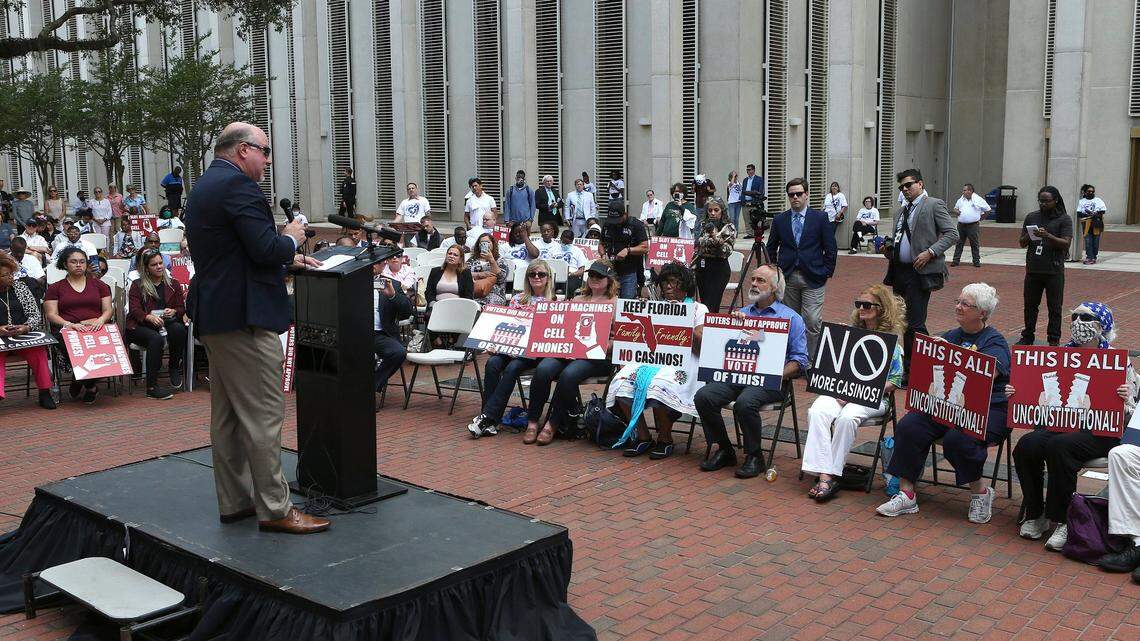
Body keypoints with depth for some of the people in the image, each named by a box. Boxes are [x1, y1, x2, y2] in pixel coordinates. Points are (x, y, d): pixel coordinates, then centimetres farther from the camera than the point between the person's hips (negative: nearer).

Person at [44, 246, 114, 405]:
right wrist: (69, 324, -15)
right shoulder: (55, 288, 17)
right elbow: (51, 314, 5)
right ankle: (90, 387, -17)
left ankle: (80, 381, -10)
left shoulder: (99, 285, 22)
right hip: (68, 331, -1)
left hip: (97, 330, 1)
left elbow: (108, 310, 14)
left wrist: (100, 320, -10)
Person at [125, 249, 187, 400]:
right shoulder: (137, 285, 10)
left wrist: (174, 312, -11)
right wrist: (149, 317, -24)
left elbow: (182, 308, 15)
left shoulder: (173, 284, 19)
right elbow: (134, 309, -3)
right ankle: (151, 387, -36)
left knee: (179, 329, -33)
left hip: (166, 323, 3)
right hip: (140, 326, -3)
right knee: (156, 338, -37)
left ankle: (175, 368, -10)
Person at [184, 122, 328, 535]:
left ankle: (234, 501, 22)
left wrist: (286, 258, 18)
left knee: (226, 414, 14)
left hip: (213, 315, 11)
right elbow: (265, 249, -22)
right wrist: (291, 239, -3)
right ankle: (274, 509, -1)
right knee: (263, 414, -6)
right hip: (243, 316, -11)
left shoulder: (204, 187, 18)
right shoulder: (238, 185, -15)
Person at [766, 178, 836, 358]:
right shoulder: (779, 220, 8)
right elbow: (771, 249, 15)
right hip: (787, 278, 3)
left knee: (812, 322, -10)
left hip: (813, 278, -3)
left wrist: (827, 274, -2)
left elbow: (830, 249, 2)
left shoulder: (820, 218, 1)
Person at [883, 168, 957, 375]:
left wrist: (930, 252, -19)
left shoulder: (934, 205, -3)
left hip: (920, 273, -8)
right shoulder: (902, 211, 20)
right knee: (904, 323, 13)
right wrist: (888, 248, 8)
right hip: (899, 271, 8)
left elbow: (952, 234, -10)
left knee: (915, 324, -12)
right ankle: (909, 369, 22)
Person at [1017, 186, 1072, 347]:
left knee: (1054, 308, 3)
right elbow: (1021, 243, 11)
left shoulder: (1064, 219, -1)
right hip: (1033, 269, 3)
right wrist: (1028, 236, -12)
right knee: (1030, 305, 10)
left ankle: (1054, 340, 10)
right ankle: (1028, 337, 21)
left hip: (1054, 271, -3)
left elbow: (1066, 243, -10)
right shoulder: (1031, 217, 10)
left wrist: (1048, 236, -24)